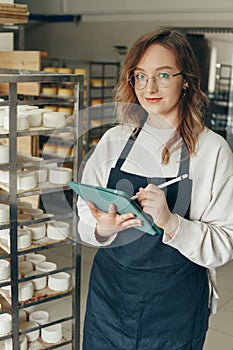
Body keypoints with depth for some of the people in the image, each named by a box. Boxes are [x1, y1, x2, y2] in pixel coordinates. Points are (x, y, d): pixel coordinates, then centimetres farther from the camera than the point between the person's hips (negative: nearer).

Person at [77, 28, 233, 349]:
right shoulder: (114, 140, 0)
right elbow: (85, 219, 3)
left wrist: (170, 222, -27)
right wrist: (102, 229, -18)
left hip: (175, 308, -2)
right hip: (108, 295, 3)